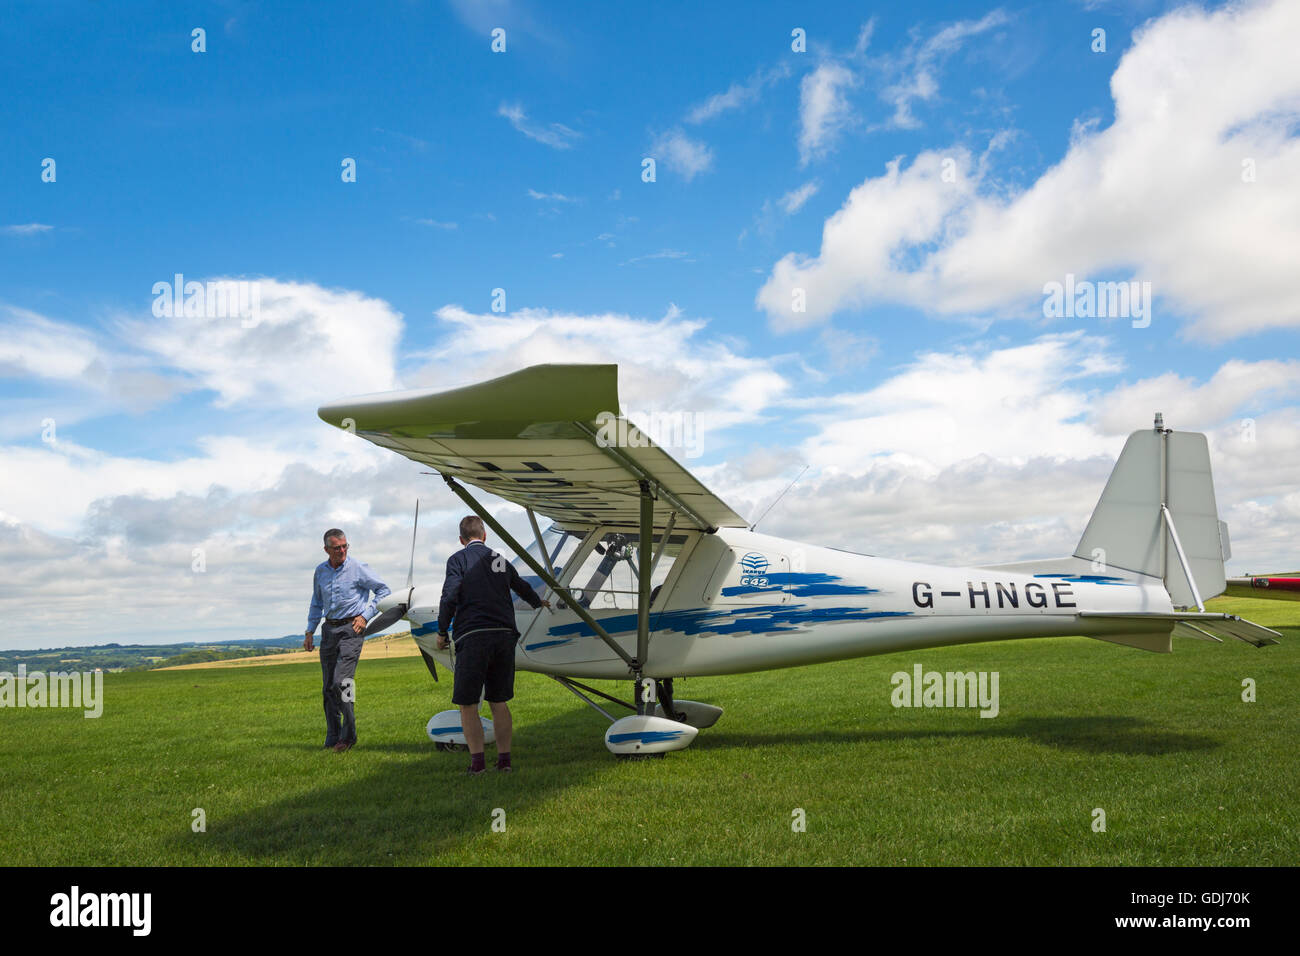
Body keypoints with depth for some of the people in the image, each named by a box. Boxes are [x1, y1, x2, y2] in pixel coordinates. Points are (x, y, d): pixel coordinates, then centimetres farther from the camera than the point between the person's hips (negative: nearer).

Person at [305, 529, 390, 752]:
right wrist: (310, 632, 19)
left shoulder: (358, 568, -7)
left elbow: (383, 590, 0)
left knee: (341, 682, -15)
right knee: (328, 687, 6)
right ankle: (332, 739, 15)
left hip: (351, 628, -5)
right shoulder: (320, 571, 9)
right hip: (329, 630, 6)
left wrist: (365, 616, -7)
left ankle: (348, 735, -4)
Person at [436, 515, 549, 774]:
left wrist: (442, 632, 1)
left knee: (467, 704, 2)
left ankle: (477, 762, -3)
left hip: (473, 636, -5)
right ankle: (504, 759, 14)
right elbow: (522, 587, 36)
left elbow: (450, 596, -11)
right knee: (499, 702, 14)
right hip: (504, 636, 5)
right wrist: (538, 602, 56)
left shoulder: (458, 559, 2)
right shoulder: (501, 561, 18)